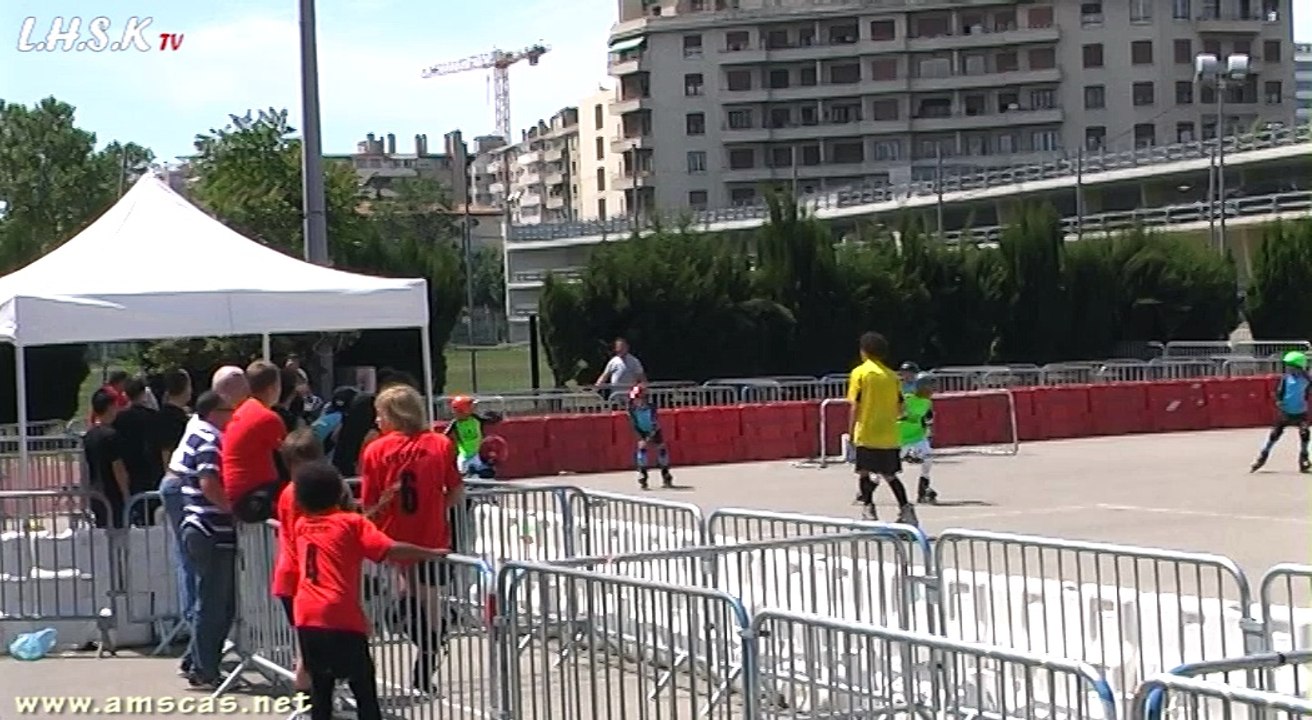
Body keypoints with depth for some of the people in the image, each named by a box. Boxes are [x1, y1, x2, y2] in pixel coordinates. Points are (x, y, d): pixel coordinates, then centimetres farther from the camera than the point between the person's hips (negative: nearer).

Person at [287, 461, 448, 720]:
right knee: (364, 688, 5)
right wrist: (432, 553, -5)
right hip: (342, 620, -4)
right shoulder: (351, 523, -1)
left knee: (320, 688, 13)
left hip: (307, 620, 4)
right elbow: (391, 550, -11)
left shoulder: (301, 526, 12)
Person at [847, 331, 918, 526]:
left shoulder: (860, 373, -5)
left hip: (866, 435, -5)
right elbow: (900, 408, 7)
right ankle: (905, 509, 4)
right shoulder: (891, 375, 8)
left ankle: (869, 510, -8)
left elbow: (855, 406, -10)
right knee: (889, 475, 14)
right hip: (889, 436, 5)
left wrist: (851, 432, -4)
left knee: (864, 474, 3)